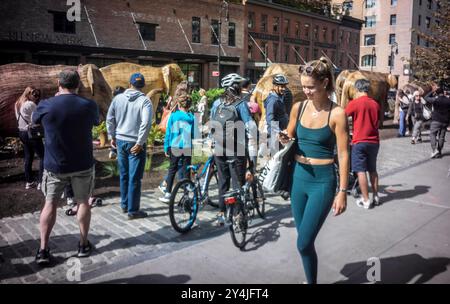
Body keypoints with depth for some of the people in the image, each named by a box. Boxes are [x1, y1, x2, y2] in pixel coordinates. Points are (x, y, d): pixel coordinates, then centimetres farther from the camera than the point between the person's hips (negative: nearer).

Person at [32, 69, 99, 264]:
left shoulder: (46, 105, -11)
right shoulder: (89, 105, -10)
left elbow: (35, 120, 11)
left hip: (54, 166, 0)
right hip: (83, 165, 0)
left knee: (50, 204, 11)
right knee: (83, 202, 13)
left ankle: (43, 250, 11)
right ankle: (83, 245, 21)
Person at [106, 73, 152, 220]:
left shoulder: (118, 98, 3)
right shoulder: (144, 101, -10)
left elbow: (109, 119, 6)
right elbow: (146, 123, -21)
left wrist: (112, 137, 16)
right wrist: (139, 143, -16)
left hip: (120, 141, 5)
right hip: (135, 143, -5)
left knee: (124, 175, 17)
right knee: (135, 178, 1)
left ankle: (124, 205, 28)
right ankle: (133, 210, 8)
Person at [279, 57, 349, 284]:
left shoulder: (337, 114, -12)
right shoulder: (298, 108, 3)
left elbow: (343, 155, -11)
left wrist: (342, 192, -12)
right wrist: (285, 139, -8)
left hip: (323, 182, -5)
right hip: (298, 178, 5)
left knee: (304, 243, -5)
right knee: (305, 241, 16)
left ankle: (312, 282, 20)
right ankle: (310, 280, 36)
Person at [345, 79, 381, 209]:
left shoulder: (354, 103, -10)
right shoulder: (375, 104, 6)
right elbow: (378, 123, 14)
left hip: (359, 141, -5)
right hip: (374, 141, 5)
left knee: (361, 170, 0)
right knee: (372, 170, 17)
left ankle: (366, 200, 1)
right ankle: (375, 197, 23)